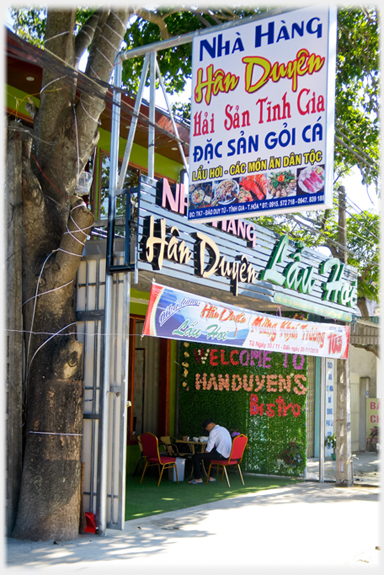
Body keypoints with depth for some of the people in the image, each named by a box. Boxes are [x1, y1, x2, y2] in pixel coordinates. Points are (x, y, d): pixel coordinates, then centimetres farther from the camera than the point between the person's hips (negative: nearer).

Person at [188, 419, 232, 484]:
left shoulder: (214, 431, -11)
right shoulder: (224, 429, 18)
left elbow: (209, 449, -13)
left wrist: (203, 454, 7)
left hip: (220, 455, -10)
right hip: (227, 455, 10)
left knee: (195, 457, -5)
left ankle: (198, 478, 5)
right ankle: (211, 477, 33)